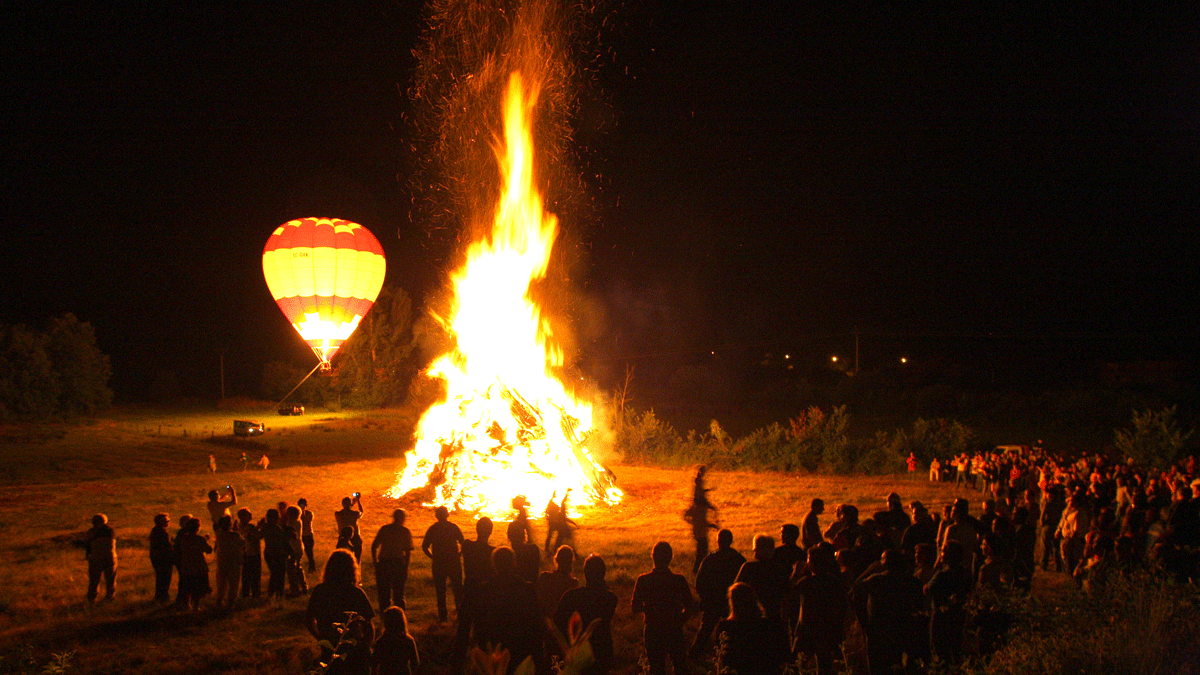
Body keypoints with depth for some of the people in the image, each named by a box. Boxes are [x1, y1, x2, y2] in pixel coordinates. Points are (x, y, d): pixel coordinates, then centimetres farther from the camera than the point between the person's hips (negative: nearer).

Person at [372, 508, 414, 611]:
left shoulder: (384, 529, 6)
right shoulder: (405, 531, 2)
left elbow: (374, 546, 3)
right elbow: (408, 552, -2)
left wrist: (375, 562, 10)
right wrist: (406, 568, 4)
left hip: (383, 563, 1)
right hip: (399, 563, -1)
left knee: (384, 592, 9)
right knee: (398, 594, 8)